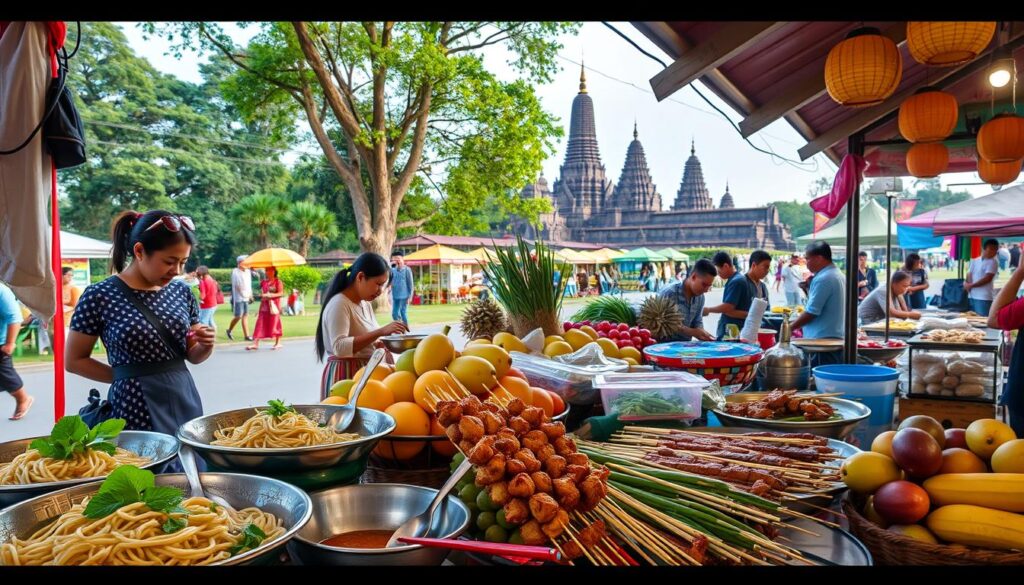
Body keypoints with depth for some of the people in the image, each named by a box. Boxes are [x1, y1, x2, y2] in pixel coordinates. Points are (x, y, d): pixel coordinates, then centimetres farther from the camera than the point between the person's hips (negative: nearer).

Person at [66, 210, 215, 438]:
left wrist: (206, 345, -9)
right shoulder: (100, 296, -9)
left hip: (185, 401, 4)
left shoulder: (181, 291, 3)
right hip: (136, 407, -4)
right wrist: (127, 375, -6)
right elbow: (73, 361, -1)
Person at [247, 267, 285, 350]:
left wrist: (271, 295, -20)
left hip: (274, 305, -4)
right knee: (260, 324, -1)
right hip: (264, 305, 4)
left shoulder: (278, 282, -4)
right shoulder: (264, 281, 8)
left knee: (274, 324, 2)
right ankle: (255, 343, -4)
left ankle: (278, 343, 16)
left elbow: (281, 293, -10)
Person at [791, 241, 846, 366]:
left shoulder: (822, 279, -16)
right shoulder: (838, 275, 15)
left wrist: (790, 328, -5)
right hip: (837, 338, 10)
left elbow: (811, 312, -16)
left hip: (823, 340, -10)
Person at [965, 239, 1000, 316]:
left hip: (984, 298, -6)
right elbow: (969, 275, 11)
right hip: (972, 296, 6)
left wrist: (971, 285, -8)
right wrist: (968, 285, -10)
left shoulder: (993, 262, -3)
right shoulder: (975, 261, 15)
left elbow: (987, 279, -11)